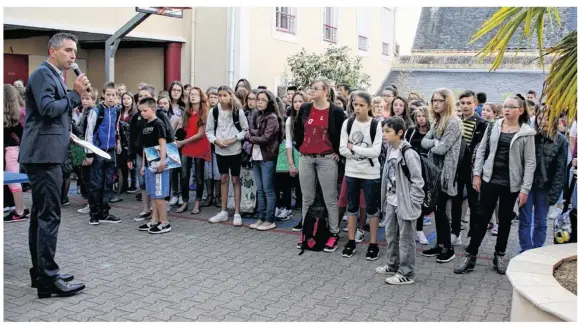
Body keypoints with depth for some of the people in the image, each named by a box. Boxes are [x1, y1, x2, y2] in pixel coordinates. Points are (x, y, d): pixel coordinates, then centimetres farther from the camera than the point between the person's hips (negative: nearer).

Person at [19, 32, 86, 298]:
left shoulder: (53, 76, 20)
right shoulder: (43, 73, -10)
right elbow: (47, 109, -22)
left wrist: (66, 133, 16)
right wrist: (75, 93, -15)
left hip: (46, 154, 10)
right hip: (44, 154, -10)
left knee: (40, 214, 12)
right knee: (49, 215, -10)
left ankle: (40, 271, 20)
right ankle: (48, 278, -7)